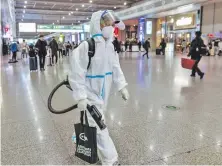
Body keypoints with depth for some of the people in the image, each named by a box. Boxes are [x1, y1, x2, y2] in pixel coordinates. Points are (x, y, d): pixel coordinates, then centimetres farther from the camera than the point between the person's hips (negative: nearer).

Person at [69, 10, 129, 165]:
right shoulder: (86, 46, -22)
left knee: (92, 121, 25)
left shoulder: (110, 46, 2)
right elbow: (77, 73, -22)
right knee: (99, 127, -2)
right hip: (91, 94, -7)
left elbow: (115, 67, 9)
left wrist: (122, 86, 3)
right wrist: (81, 96, -23)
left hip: (103, 93, 8)